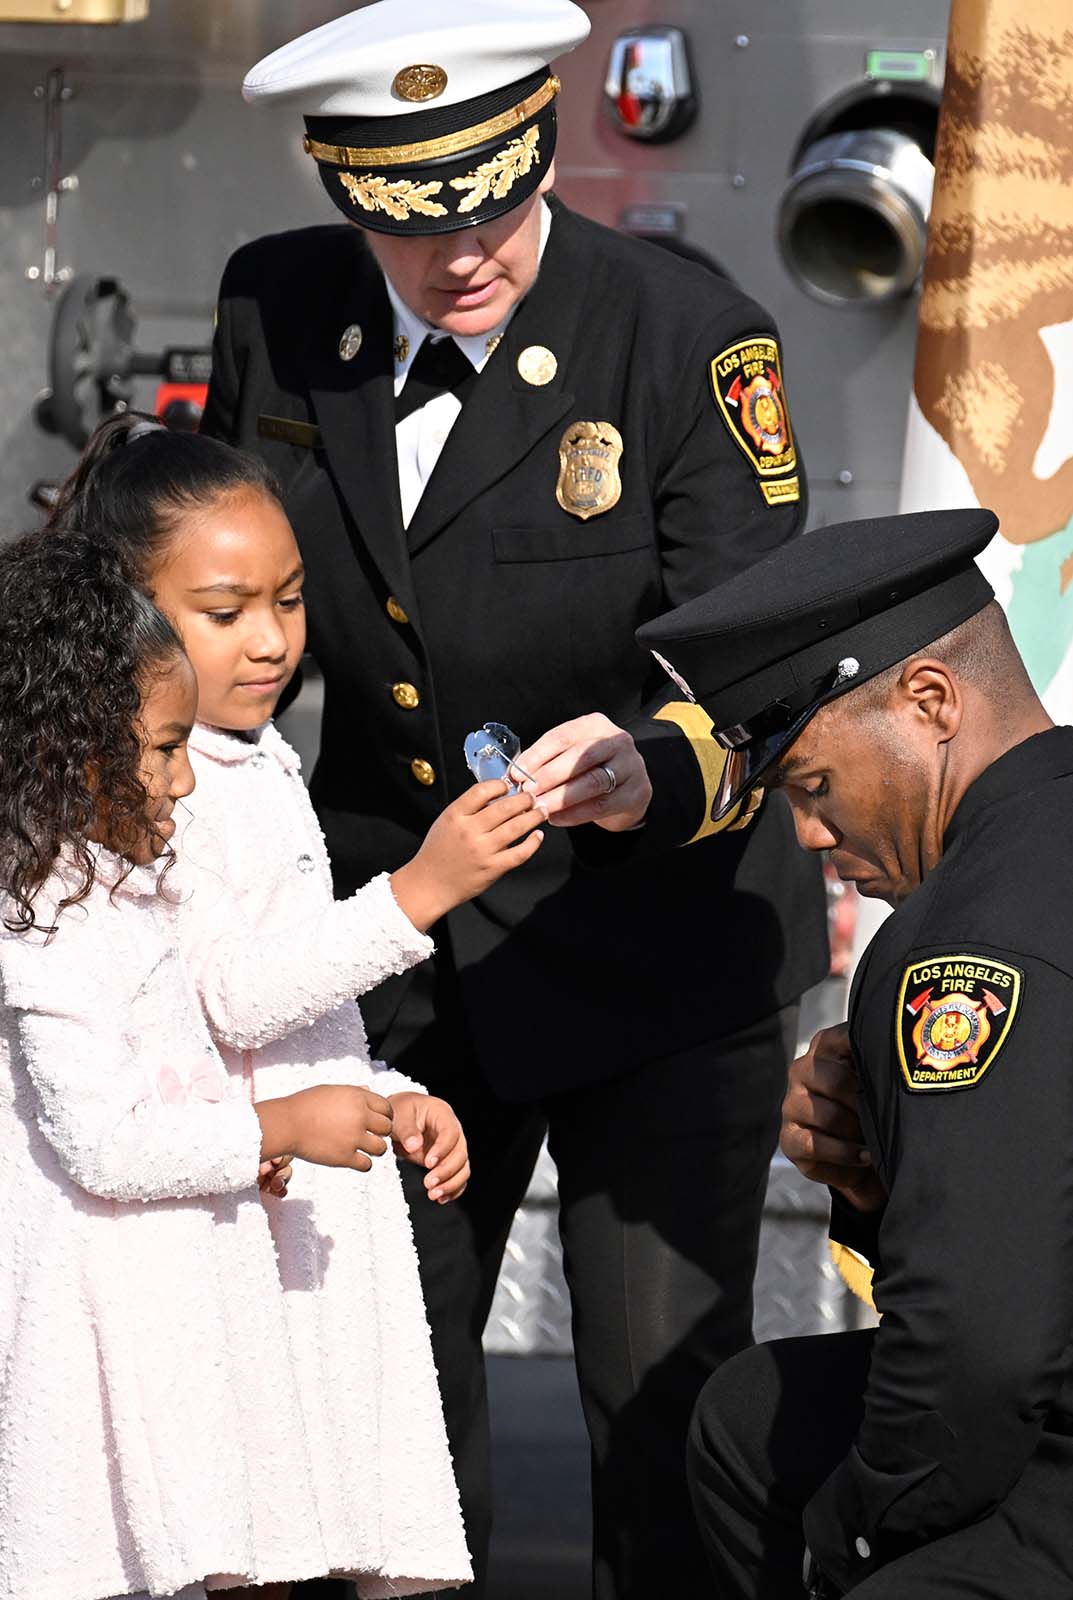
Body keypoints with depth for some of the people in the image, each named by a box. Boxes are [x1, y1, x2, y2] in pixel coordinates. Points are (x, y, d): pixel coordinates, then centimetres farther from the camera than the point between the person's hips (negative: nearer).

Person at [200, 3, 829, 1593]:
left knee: (666, 1387, -1)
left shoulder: (696, 339, -18)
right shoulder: (276, 311, -5)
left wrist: (651, 770, -41)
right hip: (391, 924, 4)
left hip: (651, 939, -4)